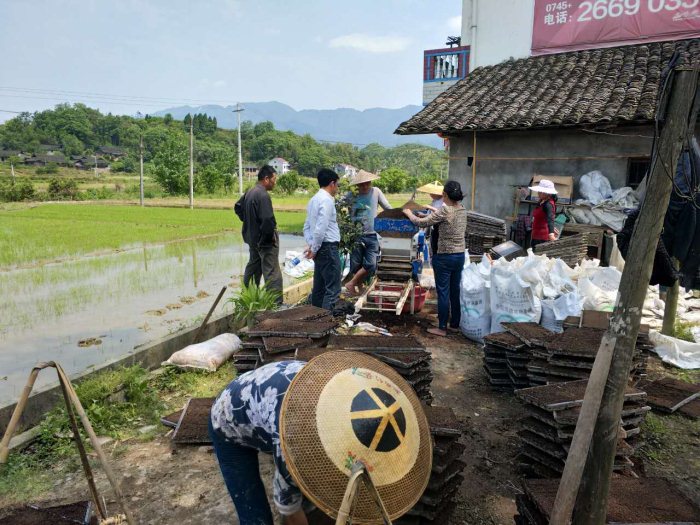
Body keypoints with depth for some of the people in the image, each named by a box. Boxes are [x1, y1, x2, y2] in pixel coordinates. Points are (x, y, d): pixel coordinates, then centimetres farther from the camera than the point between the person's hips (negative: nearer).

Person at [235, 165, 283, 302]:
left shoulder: (249, 192, 8)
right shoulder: (263, 195, -22)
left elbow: (238, 207, 23)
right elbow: (268, 220, -29)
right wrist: (270, 236, -16)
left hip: (252, 238, 10)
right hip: (264, 240, -10)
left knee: (253, 267, 22)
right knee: (272, 273, -6)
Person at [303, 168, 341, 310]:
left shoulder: (314, 199, 15)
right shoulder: (327, 200, -13)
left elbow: (307, 226, 15)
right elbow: (321, 227, -21)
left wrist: (311, 245, 7)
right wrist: (314, 248, -12)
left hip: (320, 249, 9)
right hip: (328, 247, -9)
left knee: (319, 288, 14)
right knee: (333, 289, -7)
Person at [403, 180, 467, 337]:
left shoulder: (444, 211, -18)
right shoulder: (462, 210, 4)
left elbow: (422, 223, -13)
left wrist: (409, 213, 4)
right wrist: (432, 212, 25)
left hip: (444, 257, -7)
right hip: (460, 255, 7)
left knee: (443, 292, 1)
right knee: (455, 290, 14)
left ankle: (442, 328, 9)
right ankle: (455, 324, 24)